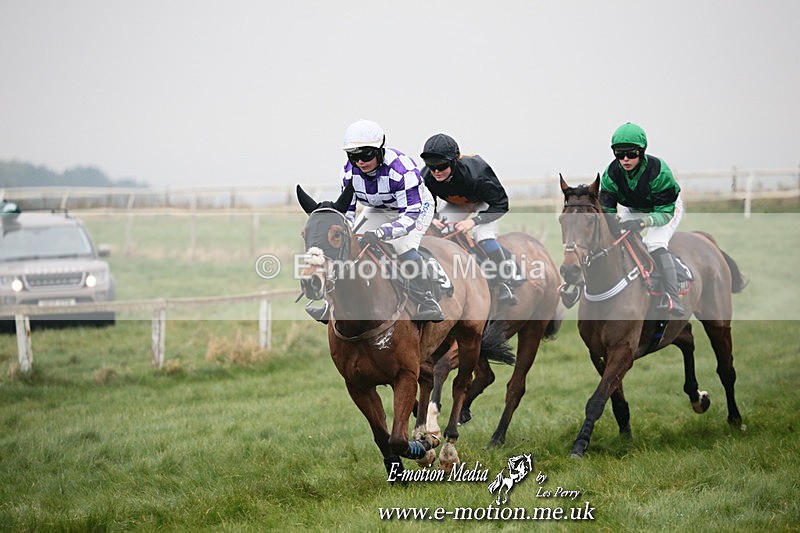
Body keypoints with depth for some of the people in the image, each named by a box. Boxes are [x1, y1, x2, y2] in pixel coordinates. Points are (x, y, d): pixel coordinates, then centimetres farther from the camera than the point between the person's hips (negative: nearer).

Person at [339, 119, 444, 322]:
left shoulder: (401, 169, -40)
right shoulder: (349, 171, -21)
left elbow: (411, 215, -43)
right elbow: (346, 209, -9)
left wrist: (381, 233, -56)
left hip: (417, 206, -6)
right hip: (378, 210, 6)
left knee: (404, 248, -29)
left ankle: (428, 306, -22)